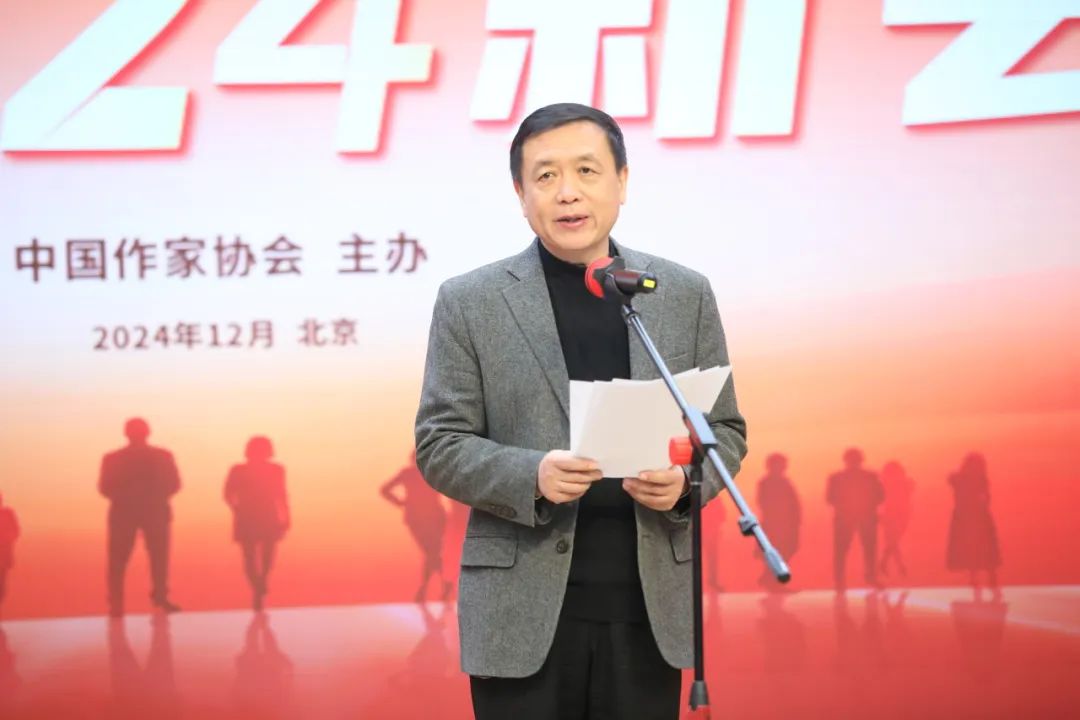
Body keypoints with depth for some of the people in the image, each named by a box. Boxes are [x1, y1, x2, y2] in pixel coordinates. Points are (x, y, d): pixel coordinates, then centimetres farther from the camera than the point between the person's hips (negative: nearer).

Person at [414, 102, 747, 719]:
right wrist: (533, 476, -19)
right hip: (523, 610, -2)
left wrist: (685, 480, -11)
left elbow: (724, 429, 11)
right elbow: (440, 445, 0)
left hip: (649, 605, 2)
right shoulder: (469, 303, 1)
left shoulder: (686, 294, 7)